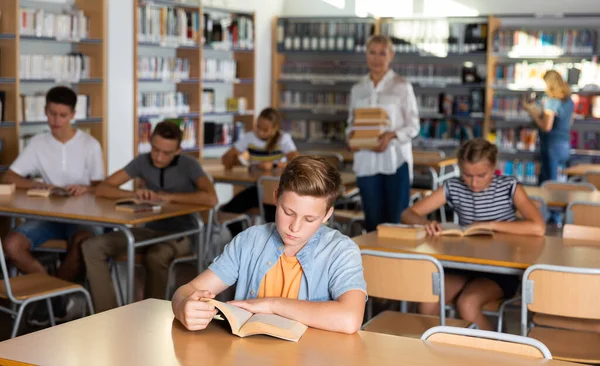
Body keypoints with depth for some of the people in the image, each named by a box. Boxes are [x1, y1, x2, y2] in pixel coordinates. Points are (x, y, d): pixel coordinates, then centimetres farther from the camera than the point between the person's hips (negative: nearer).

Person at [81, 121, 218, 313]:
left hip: (180, 234, -5)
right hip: (151, 230, 5)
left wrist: (169, 197, -23)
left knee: (155, 257, -40)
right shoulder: (142, 162, -1)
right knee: (92, 247, -15)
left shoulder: (189, 166, -13)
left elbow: (211, 198, -32)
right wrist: (134, 194, -21)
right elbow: (102, 189, -2)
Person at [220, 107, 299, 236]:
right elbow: (225, 158, 1)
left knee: (272, 214, -34)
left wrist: (274, 165, -33)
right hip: (256, 187, 4)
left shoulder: (283, 139, -8)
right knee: (227, 211, -17)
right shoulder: (249, 137, 0)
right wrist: (235, 160, -22)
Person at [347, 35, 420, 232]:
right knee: (372, 219, 6)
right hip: (366, 161, 3)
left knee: (396, 218, -3)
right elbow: (351, 122, 17)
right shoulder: (357, 89, 12)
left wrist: (391, 135, -17)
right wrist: (352, 135, -6)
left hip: (395, 159, -3)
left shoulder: (402, 86, 2)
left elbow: (413, 126, 1)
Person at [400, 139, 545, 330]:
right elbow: (409, 214, 2)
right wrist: (425, 223, -21)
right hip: (463, 265, 3)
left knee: (467, 304, -30)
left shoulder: (509, 187, -7)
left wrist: (490, 224, -20)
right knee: (427, 305, -24)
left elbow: (538, 228, -21)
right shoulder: (453, 187, 1)